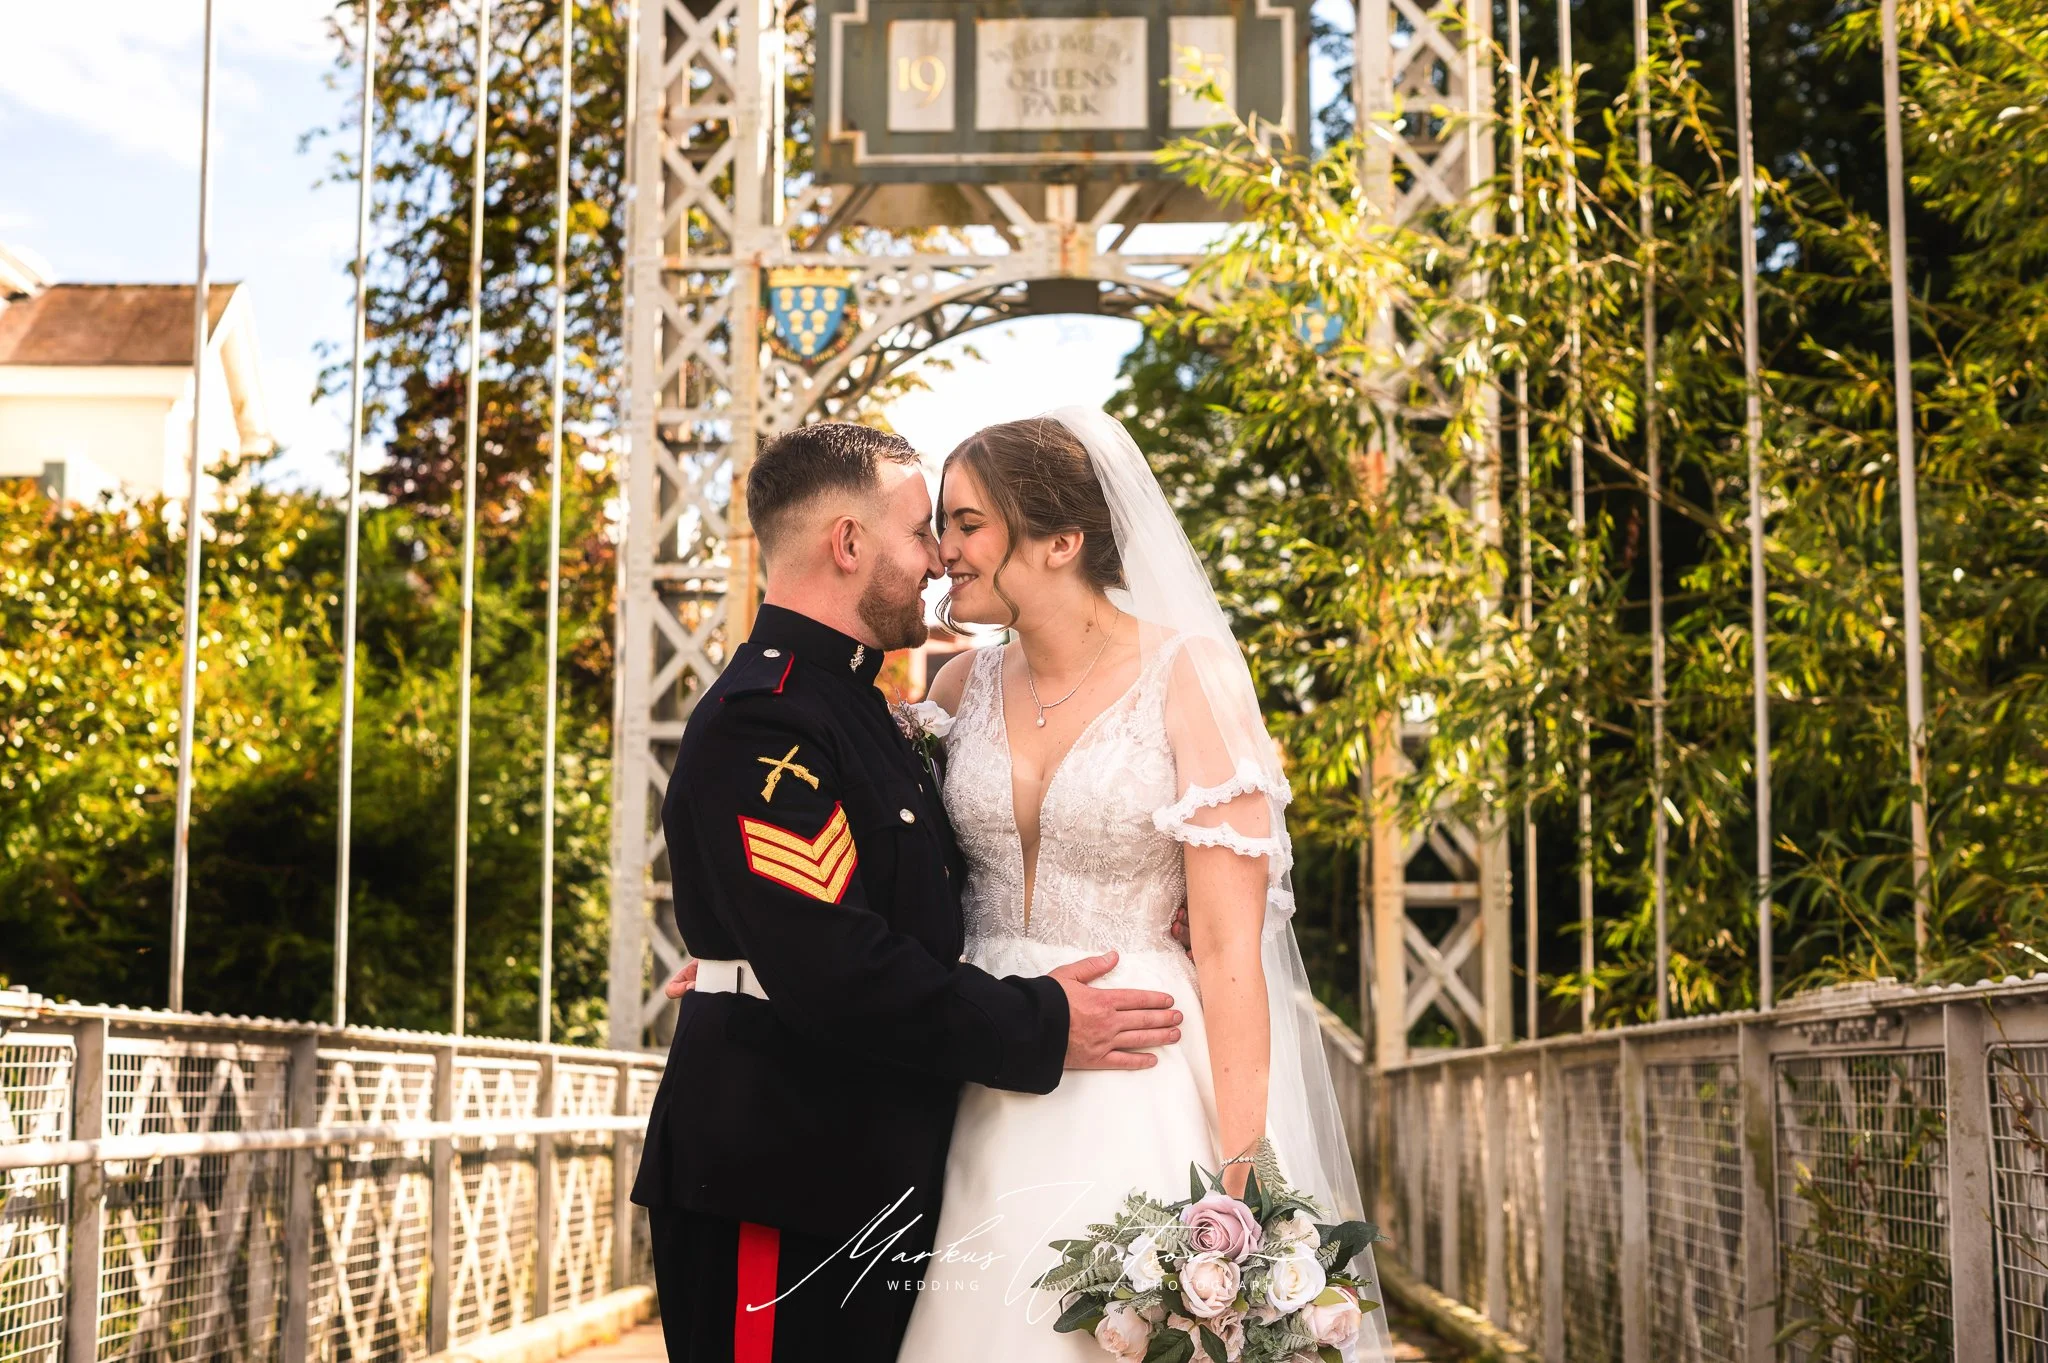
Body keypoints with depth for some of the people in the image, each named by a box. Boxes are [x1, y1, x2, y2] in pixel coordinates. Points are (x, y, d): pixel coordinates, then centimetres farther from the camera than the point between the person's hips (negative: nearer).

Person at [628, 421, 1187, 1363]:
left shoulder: (848, 702, 16)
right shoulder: (762, 720, -18)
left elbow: (904, 907, 20)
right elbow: (832, 970, -26)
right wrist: (1043, 1028, -15)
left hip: (870, 1177, 10)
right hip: (779, 1198, -10)